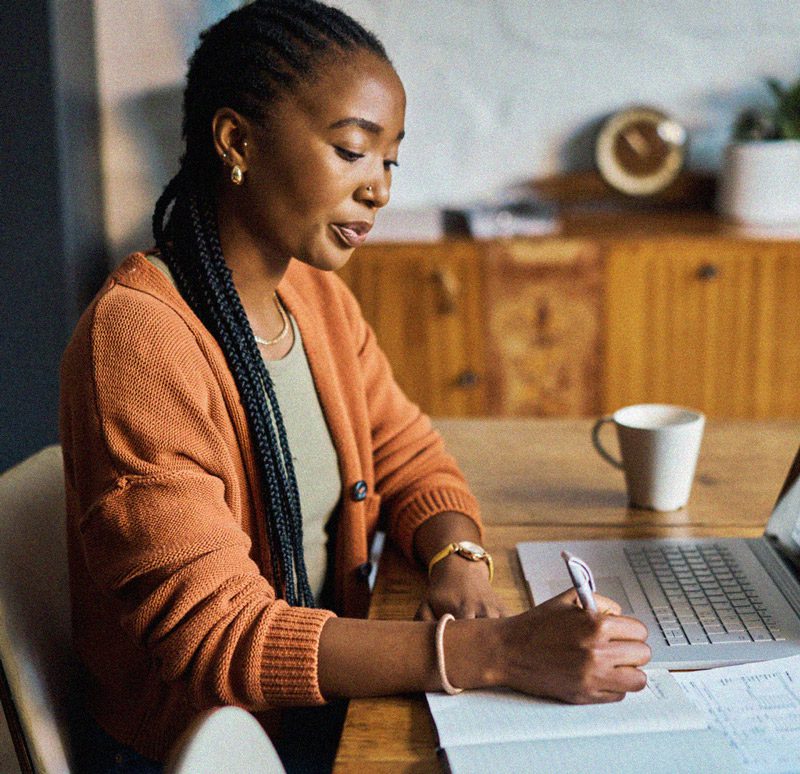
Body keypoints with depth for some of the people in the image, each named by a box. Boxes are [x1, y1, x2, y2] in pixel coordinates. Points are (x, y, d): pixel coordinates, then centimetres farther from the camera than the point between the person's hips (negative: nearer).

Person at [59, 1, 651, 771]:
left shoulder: (320, 299, 4)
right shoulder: (137, 340, -22)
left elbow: (413, 462, 11)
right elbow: (215, 636, -25)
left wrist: (458, 561, -12)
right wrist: (493, 652, -32)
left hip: (329, 700, 7)